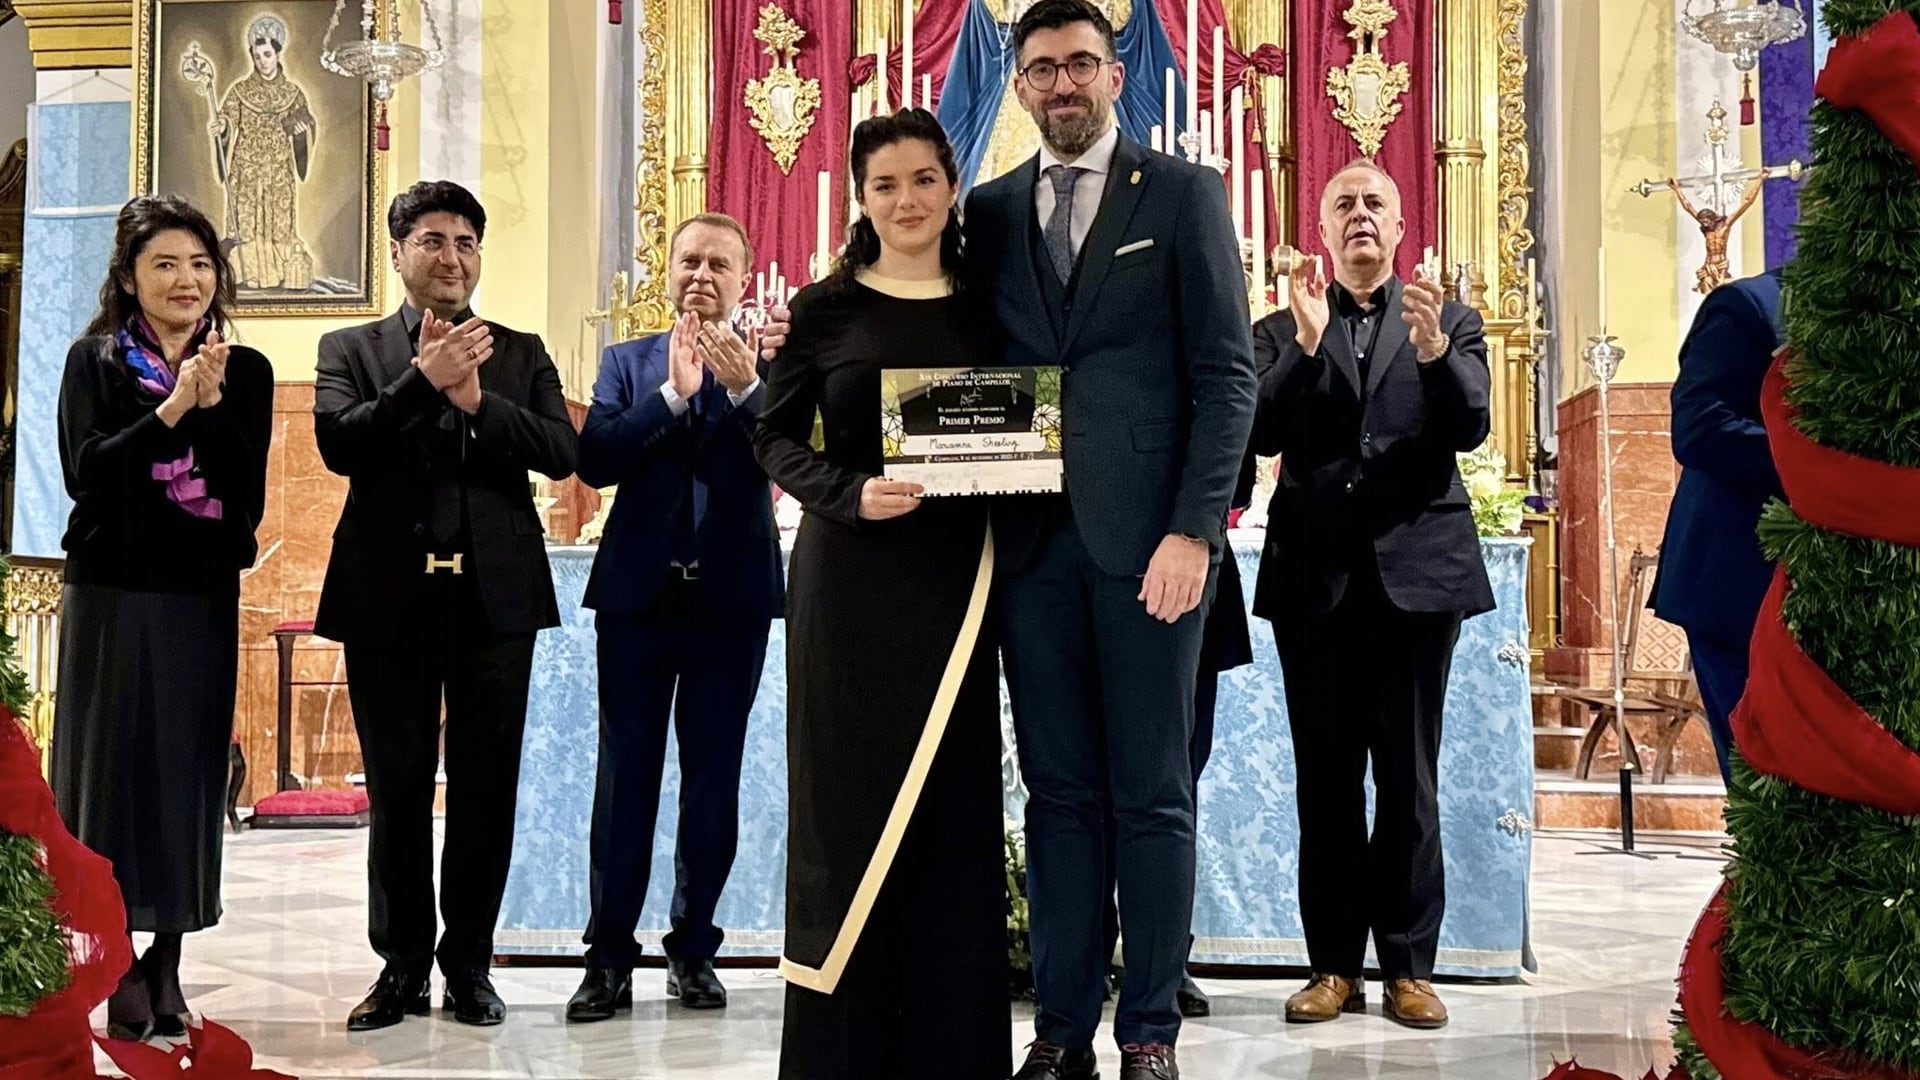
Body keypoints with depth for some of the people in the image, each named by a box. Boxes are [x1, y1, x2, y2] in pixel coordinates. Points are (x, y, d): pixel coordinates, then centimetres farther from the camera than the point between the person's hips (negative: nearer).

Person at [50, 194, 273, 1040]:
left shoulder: (245, 372, 6)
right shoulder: (95, 361, 2)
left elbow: (247, 494, -3)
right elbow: (87, 475, -11)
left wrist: (211, 406, -15)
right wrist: (169, 409, -18)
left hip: (203, 596, 2)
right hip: (115, 592, -2)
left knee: (188, 772, 4)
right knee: (116, 766, 1)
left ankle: (165, 965, 13)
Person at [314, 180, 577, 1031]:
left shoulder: (521, 353, 11)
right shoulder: (350, 349, 8)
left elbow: (561, 452, -2)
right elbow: (338, 443, -9)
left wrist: (476, 398, -13)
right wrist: (423, 380, -16)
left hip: (495, 595, 1)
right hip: (389, 598, 0)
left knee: (485, 787, 5)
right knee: (396, 789, 7)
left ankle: (469, 965, 17)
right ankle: (402, 967, 19)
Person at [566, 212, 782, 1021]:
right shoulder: (626, 362, 9)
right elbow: (595, 460, -6)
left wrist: (744, 385, -27)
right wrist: (674, 393, -13)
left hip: (732, 596, -1)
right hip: (638, 591, 1)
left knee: (713, 778, 6)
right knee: (625, 774, 3)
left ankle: (694, 949, 17)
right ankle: (610, 956, 8)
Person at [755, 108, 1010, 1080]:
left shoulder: (985, 309, 8)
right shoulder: (825, 307, 1)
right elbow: (777, 438, 2)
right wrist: (850, 493, -16)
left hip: (953, 580, 3)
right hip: (850, 580, -2)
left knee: (953, 805, 4)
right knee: (851, 802, 1)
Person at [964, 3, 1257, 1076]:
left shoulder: (1183, 193, 4)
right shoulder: (990, 212, 15)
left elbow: (1227, 373, -2)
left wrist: (1193, 530, -12)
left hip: (1147, 536, -3)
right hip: (1033, 538, 3)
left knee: (1152, 793, 3)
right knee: (1059, 789, 7)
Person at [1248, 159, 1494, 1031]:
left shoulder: (1448, 322, 10)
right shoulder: (1282, 330, 10)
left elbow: (1470, 428, -5)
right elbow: (1265, 435, -5)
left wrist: (1433, 351, -22)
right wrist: (1308, 343, -17)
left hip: (1416, 570, -1)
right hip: (1316, 575, 1)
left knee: (1409, 778, 2)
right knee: (1325, 779, 5)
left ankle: (1409, 966, 9)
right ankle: (1334, 964, 12)